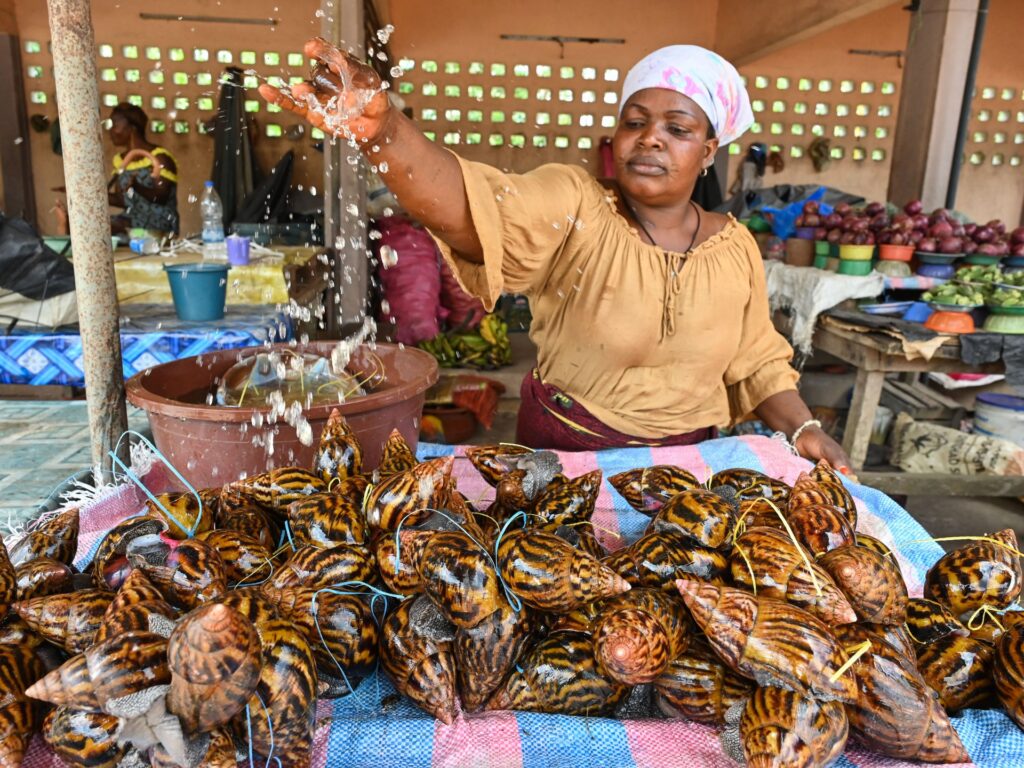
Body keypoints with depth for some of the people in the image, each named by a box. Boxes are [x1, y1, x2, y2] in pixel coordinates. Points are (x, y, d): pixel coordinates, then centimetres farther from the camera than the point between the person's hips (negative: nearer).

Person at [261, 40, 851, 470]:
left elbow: (755, 361, 9)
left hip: (685, 461, 4)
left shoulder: (736, 247, -3)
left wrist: (801, 426, -6)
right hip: (563, 454, -3)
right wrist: (383, 131, -53)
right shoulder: (574, 207, -17)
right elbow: (476, 204, -37)